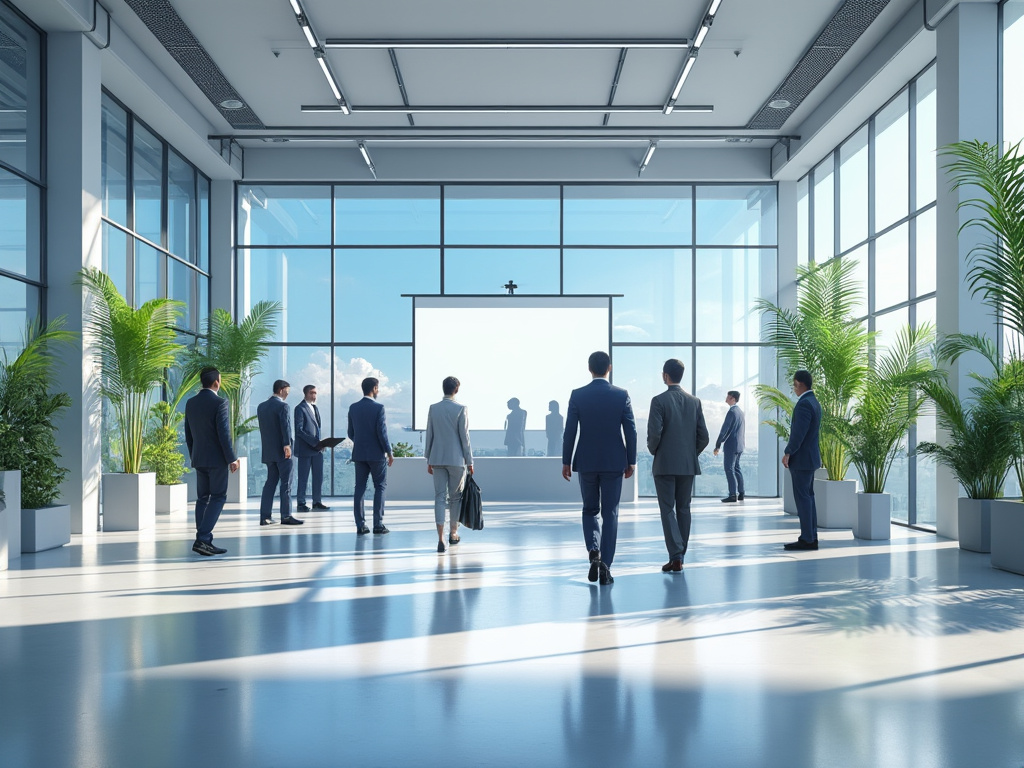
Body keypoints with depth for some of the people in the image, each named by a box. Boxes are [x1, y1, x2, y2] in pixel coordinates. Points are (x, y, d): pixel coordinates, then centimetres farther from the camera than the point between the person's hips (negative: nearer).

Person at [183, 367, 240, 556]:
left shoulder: (190, 403, 7)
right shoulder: (219, 403, -14)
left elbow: (188, 433, 13)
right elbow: (224, 434, -17)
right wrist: (232, 459, -10)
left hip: (199, 459, 7)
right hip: (217, 459, -7)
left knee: (202, 498, 11)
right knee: (218, 498, -2)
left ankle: (205, 542, 11)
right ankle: (202, 539, -12)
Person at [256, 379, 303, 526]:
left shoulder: (261, 406, 12)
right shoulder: (282, 406, -12)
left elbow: (262, 427, 17)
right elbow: (286, 427, -22)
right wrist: (287, 445, -27)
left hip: (268, 451, 7)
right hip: (282, 451, -7)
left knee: (270, 482, 11)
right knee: (286, 483, -2)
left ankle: (264, 516, 8)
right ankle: (286, 516, -1)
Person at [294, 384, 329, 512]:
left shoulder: (315, 408, 17)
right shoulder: (300, 408, -8)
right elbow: (299, 430, -15)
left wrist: (319, 442, 9)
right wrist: (314, 442, -20)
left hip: (317, 448, 8)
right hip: (305, 449, -8)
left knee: (318, 476, 8)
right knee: (303, 477, -1)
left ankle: (317, 501, 16)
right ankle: (301, 503, 6)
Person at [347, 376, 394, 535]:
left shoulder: (353, 408, 4)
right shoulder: (378, 408, -12)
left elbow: (350, 433, 9)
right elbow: (382, 432, -15)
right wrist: (389, 452, -5)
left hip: (359, 453, 5)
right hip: (377, 453, -5)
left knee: (359, 488, 6)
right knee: (380, 487, 4)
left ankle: (360, 525, 5)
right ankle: (378, 524, 1)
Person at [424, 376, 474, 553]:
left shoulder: (433, 408, 4)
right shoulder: (461, 409, -7)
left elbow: (429, 435, 7)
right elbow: (464, 437, -6)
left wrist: (428, 460, 15)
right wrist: (469, 461, 2)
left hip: (437, 459, 3)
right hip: (456, 459, -3)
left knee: (439, 497, 1)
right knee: (455, 496, 13)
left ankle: (441, 539, -8)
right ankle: (453, 533, 23)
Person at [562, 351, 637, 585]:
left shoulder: (577, 395, -5)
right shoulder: (622, 395, -5)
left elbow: (569, 431, -5)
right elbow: (630, 431, -4)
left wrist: (566, 462, 4)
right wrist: (631, 461, 6)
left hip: (586, 462, 0)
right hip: (614, 462, 0)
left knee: (590, 510, 17)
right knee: (610, 514, 7)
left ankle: (594, 551, -6)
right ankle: (605, 566, 4)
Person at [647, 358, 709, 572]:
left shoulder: (659, 400, -10)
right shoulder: (694, 401, 5)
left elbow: (654, 434, -16)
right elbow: (704, 438, 3)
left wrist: (654, 450, 3)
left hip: (665, 464, -4)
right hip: (689, 465, 5)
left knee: (668, 510, -1)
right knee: (683, 509, 12)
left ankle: (675, 557, -8)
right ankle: (680, 556, 17)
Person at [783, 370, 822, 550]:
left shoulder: (804, 404, -18)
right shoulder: (813, 402, 13)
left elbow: (799, 433, -23)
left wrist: (788, 453, -15)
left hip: (802, 459, -10)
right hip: (810, 457, 10)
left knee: (803, 498, -7)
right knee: (808, 497, 12)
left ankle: (807, 539, -4)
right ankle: (812, 537, 16)